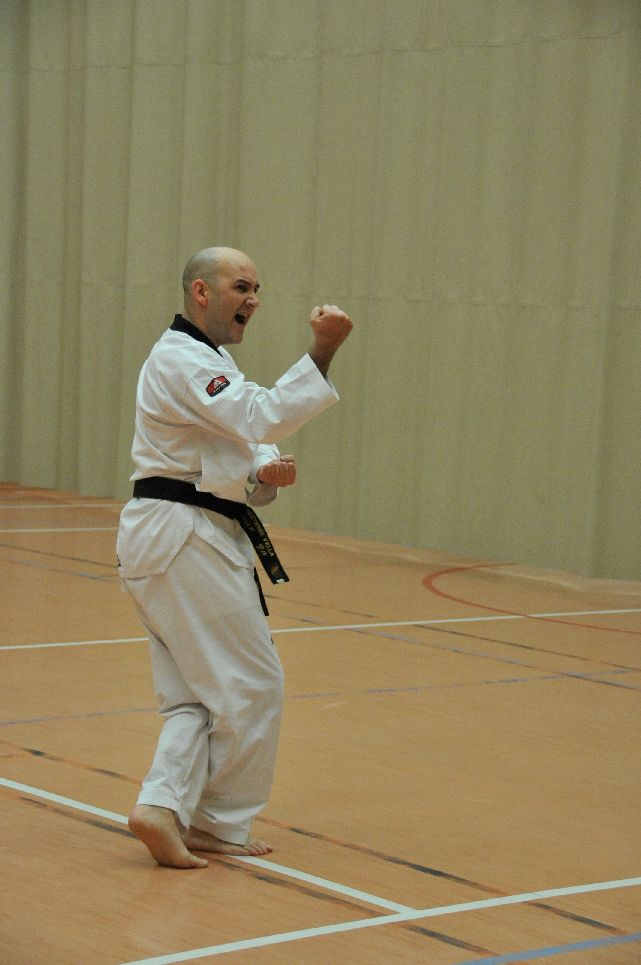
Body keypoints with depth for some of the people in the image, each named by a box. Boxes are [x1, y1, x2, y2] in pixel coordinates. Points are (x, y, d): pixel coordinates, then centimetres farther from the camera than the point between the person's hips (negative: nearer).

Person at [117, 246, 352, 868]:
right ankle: (216, 825, 7)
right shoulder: (180, 361, -14)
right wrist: (322, 351, -29)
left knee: (196, 692, 9)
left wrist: (267, 471, -6)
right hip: (184, 539, -11)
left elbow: (251, 442, 16)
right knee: (252, 686, -3)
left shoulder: (207, 362, 21)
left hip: (168, 538, 11)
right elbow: (263, 418, -26)